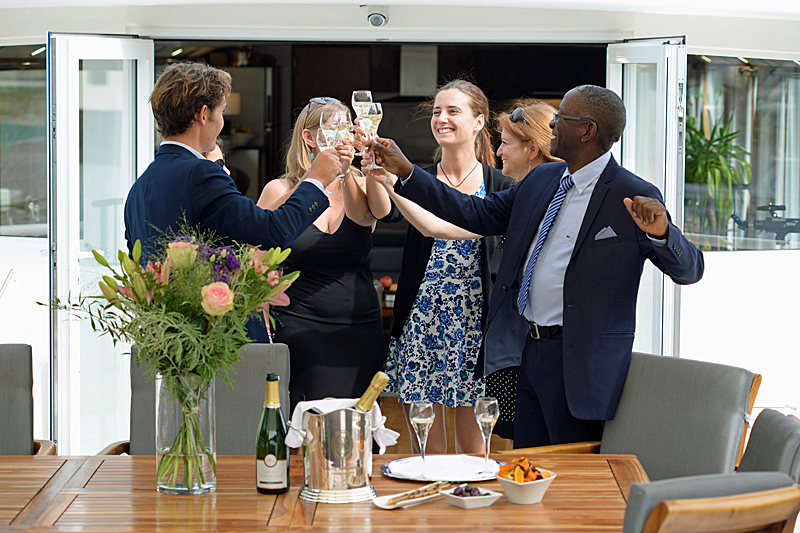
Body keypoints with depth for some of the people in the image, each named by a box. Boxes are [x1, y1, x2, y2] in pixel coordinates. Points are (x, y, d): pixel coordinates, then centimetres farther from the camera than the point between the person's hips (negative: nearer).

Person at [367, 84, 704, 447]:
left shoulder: (633, 198, -10)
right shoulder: (541, 180, 11)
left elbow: (689, 270, -10)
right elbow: (477, 214, 17)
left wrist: (661, 233, -32)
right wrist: (405, 173, 14)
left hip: (579, 361, -7)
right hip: (525, 350, 7)